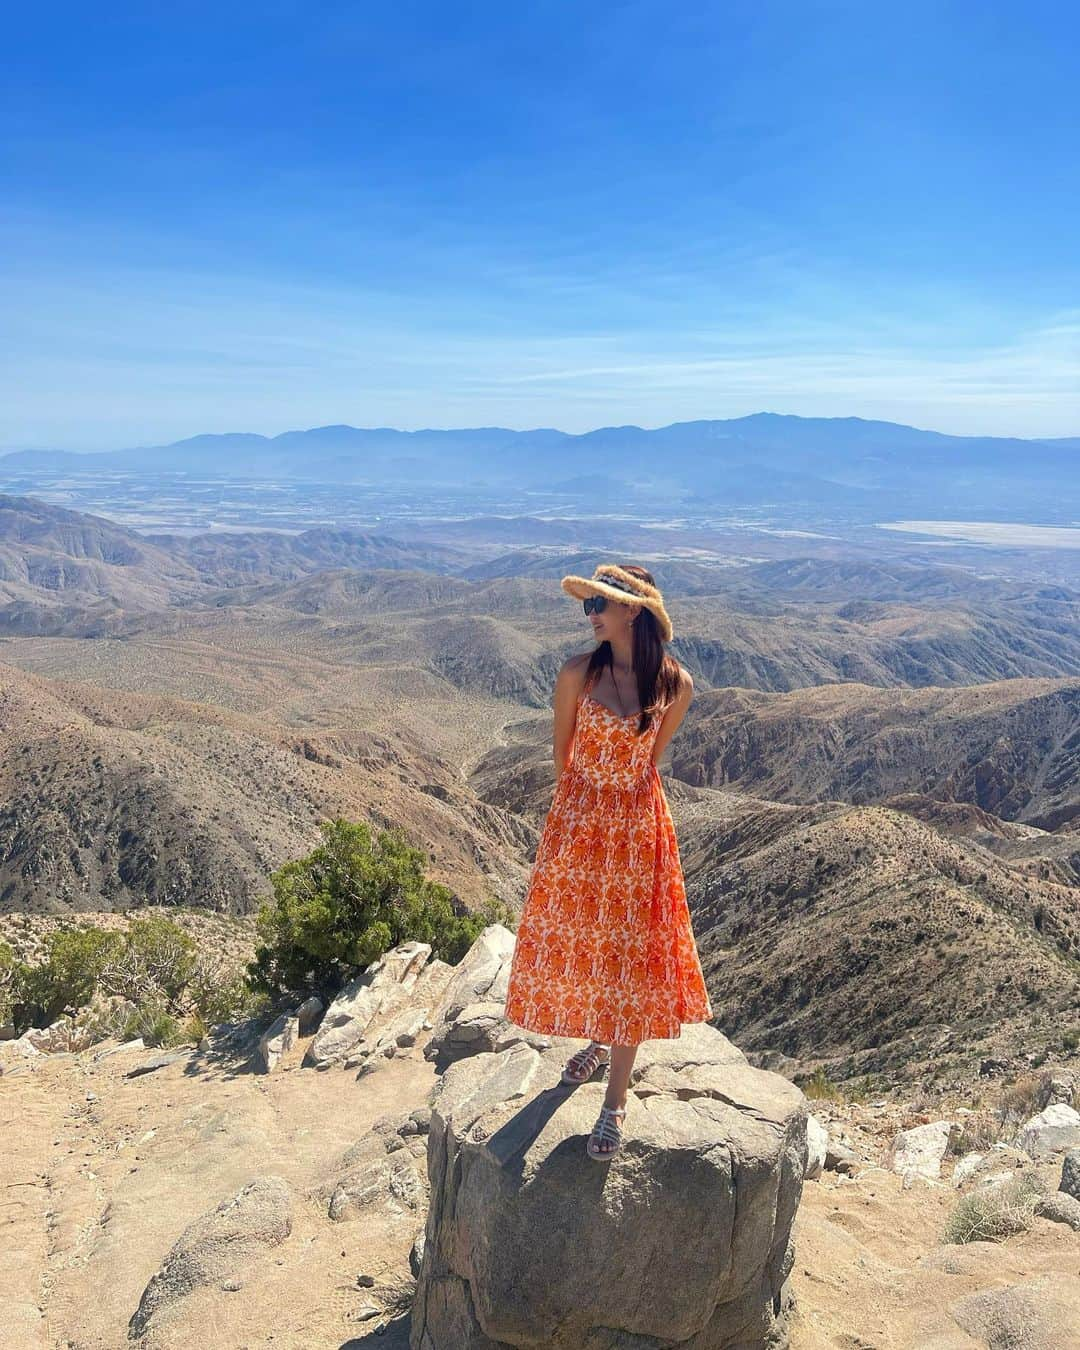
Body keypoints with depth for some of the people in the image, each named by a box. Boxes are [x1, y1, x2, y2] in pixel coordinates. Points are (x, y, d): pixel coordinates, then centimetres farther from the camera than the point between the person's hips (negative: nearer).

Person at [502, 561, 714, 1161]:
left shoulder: (676, 683, -8)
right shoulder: (578, 672, -11)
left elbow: (650, 756, 6)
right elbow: (562, 749, 3)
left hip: (639, 825, 0)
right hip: (577, 819, 1)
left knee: (632, 953, 5)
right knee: (574, 939, 14)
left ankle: (615, 1103, 20)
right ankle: (599, 1038, 45)